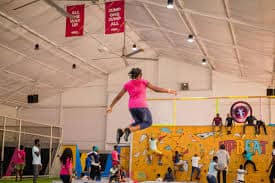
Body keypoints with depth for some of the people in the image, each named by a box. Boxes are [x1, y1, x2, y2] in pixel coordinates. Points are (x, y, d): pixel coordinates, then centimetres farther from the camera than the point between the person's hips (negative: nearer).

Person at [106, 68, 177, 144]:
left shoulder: (127, 84, 13)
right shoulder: (143, 82, 3)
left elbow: (118, 96, 12)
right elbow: (156, 89, 2)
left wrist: (110, 106, 18)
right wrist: (169, 91, 8)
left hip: (131, 107, 6)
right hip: (141, 106, -6)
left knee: (138, 122, 22)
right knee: (148, 122, 7)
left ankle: (121, 131, 1)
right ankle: (129, 130, -15)